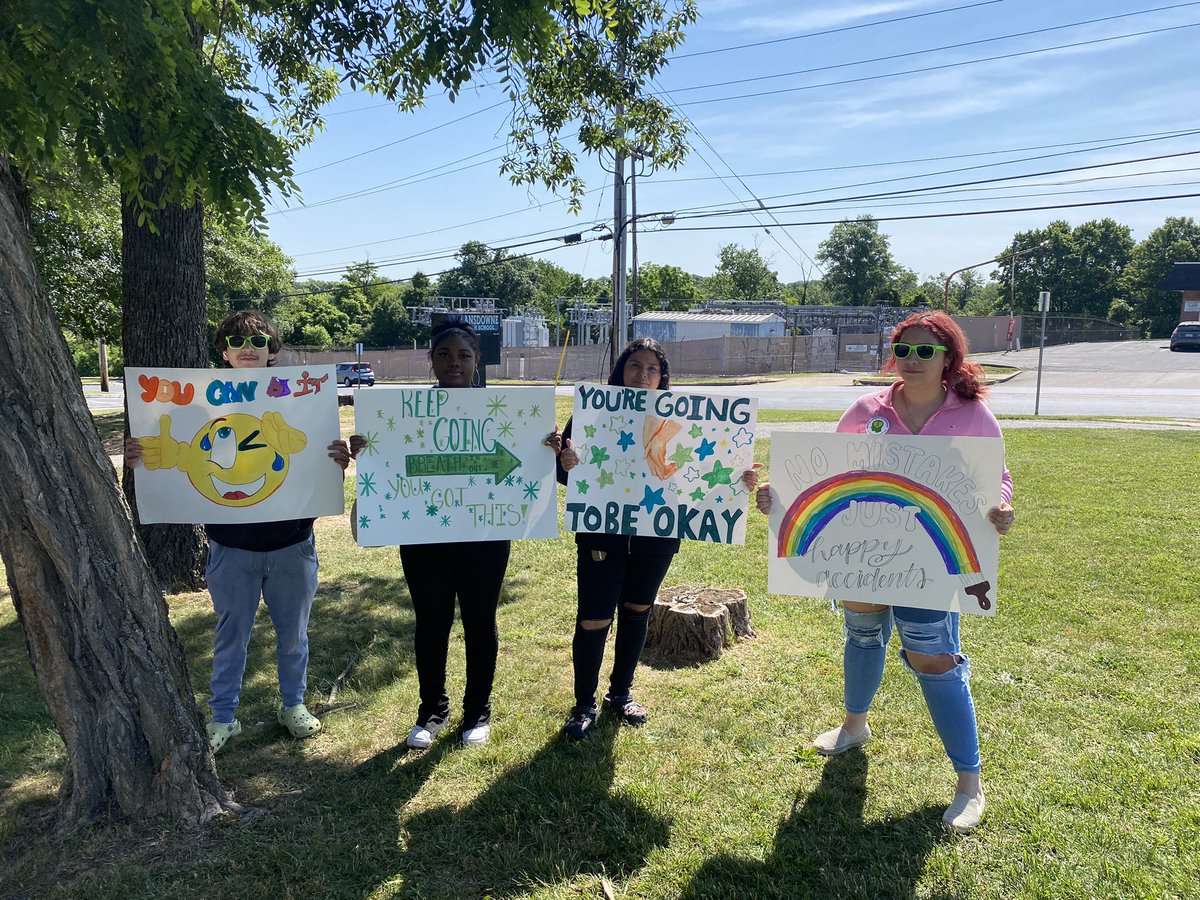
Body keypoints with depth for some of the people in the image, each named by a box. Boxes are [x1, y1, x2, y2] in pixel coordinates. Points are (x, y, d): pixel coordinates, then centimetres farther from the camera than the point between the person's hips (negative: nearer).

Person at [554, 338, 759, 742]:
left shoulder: (674, 421, 1)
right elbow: (566, 472, -7)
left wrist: (738, 480, -13)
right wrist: (567, 464, -30)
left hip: (655, 536, 3)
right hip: (602, 534, -3)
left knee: (636, 611, 17)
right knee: (593, 622, -2)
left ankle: (621, 693, 37)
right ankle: (584, 704, 20)